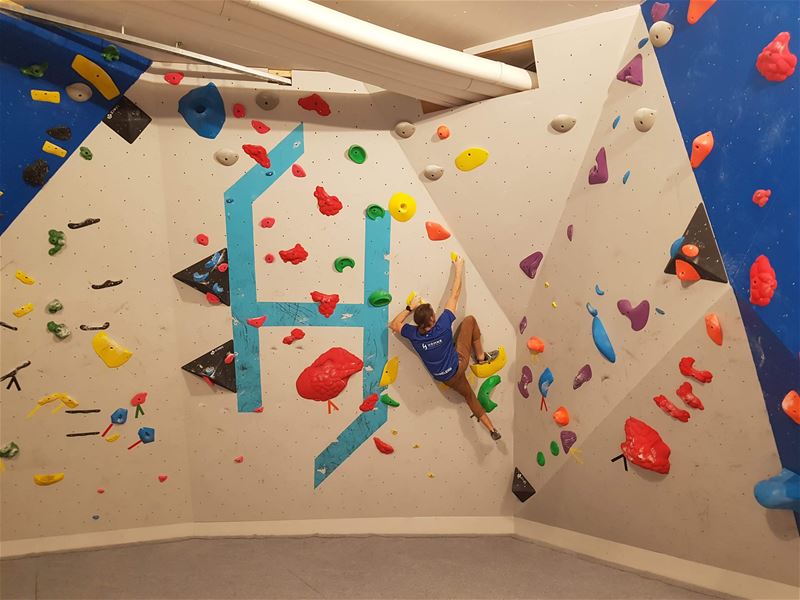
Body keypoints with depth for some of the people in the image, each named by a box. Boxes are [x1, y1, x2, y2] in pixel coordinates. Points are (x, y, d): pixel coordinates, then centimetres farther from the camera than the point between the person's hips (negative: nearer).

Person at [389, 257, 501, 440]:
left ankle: (492, 429, 31)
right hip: (459, 364, -3)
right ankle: (481, 357, 23)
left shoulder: (414, 335, -21)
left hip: (444, 377, 3)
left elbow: (393, 324, -2)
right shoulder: (443, 325, -28)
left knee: (469, 395, 27)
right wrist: (459, 268, -11)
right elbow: (454, 295, -20)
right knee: (470, 320, 5)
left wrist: (410, 308, -7)